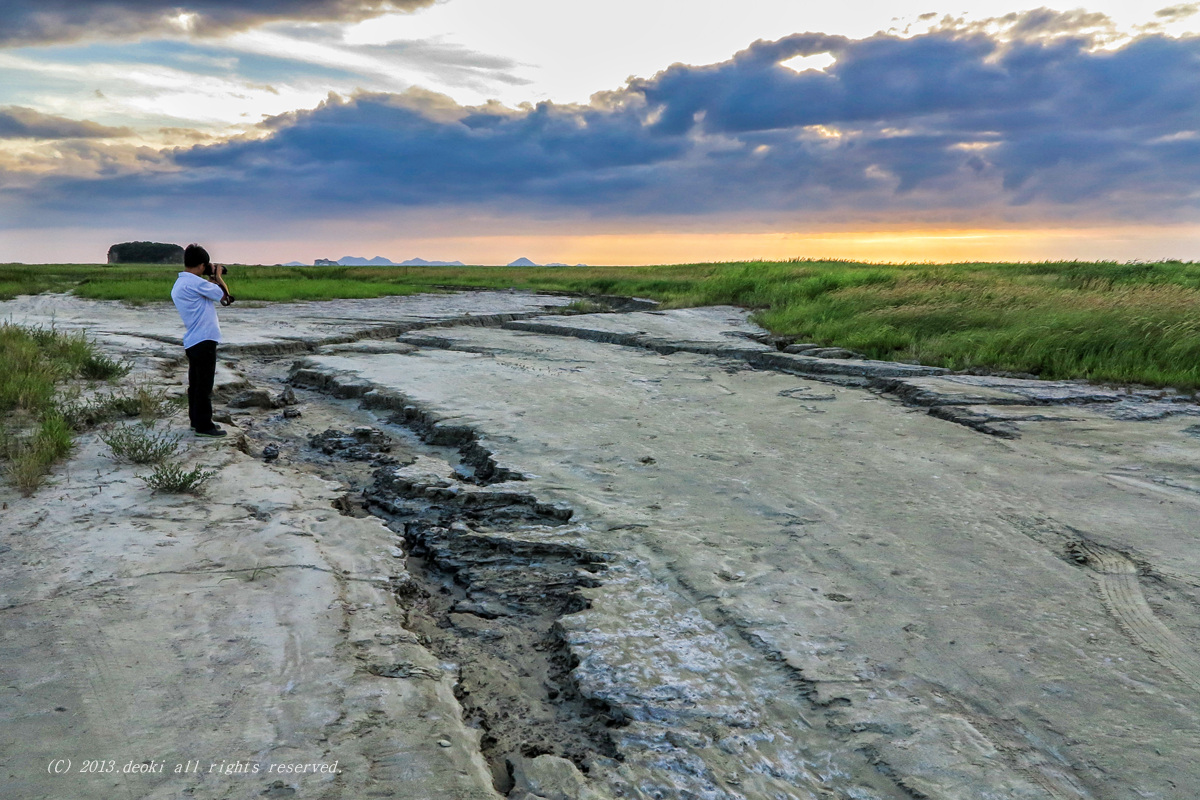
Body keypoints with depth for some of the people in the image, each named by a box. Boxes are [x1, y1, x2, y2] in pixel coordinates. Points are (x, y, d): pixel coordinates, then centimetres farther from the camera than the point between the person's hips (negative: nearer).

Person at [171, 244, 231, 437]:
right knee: (204, 385, -4)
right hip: (204, 340, -10)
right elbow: (224, 294, -9)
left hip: (192, 341, 10)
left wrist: (212, 282, 14)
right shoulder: (195, 282, -15)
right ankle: (203, 426, 0)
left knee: (196, 384, 16)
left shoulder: (178, 285, 16)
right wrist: (218, 275, 5)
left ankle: (196, 421, 24)